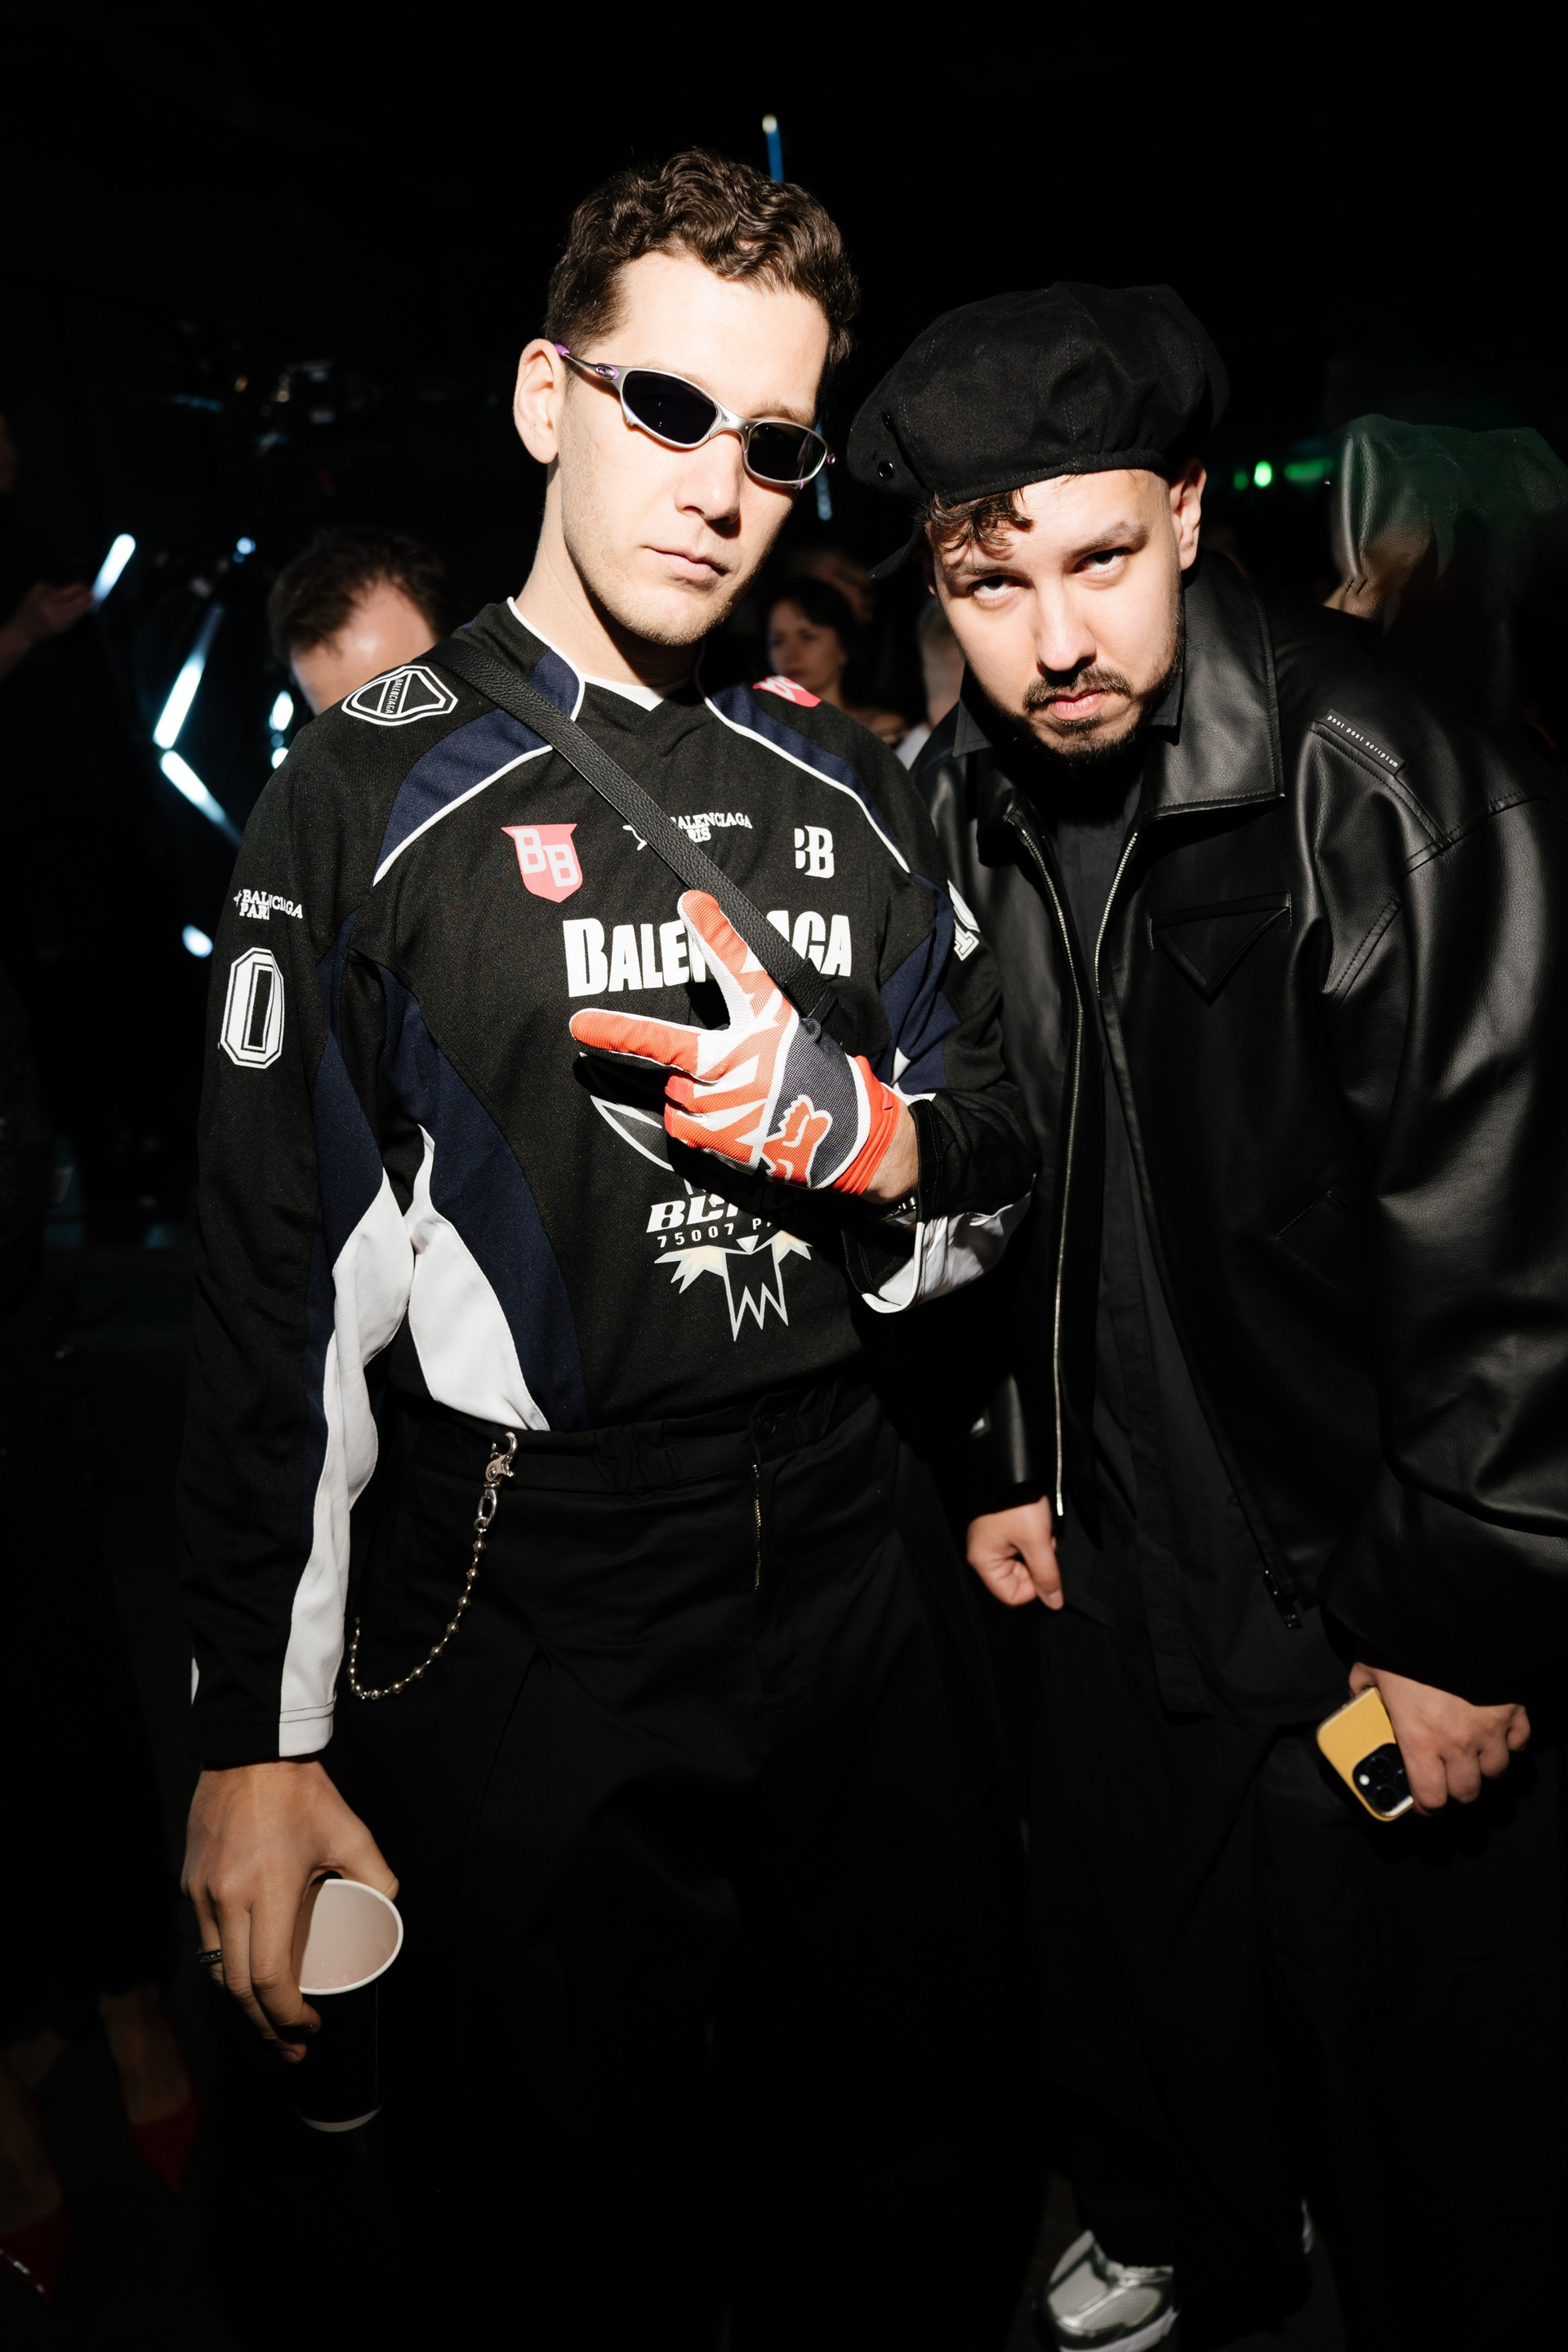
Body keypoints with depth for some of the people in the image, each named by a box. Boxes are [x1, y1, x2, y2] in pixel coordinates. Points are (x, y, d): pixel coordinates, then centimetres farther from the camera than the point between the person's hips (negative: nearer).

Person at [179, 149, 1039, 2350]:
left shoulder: (852, 787, 9)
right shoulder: (370, 794, -4)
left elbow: (992, 1190, 14)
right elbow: (277, 1283, -5)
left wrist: (864, 1133, -10)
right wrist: (261, 1735, -5)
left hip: (858, 1571, 5)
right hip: (522, 1629, -4)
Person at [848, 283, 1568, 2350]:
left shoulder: (1394, 801, -22)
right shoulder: (964, 809, -1)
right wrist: (1004, 1458, 11)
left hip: (1390, 1597, -6)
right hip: (1123, 1554, 6)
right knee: (1137, 1968, 26)